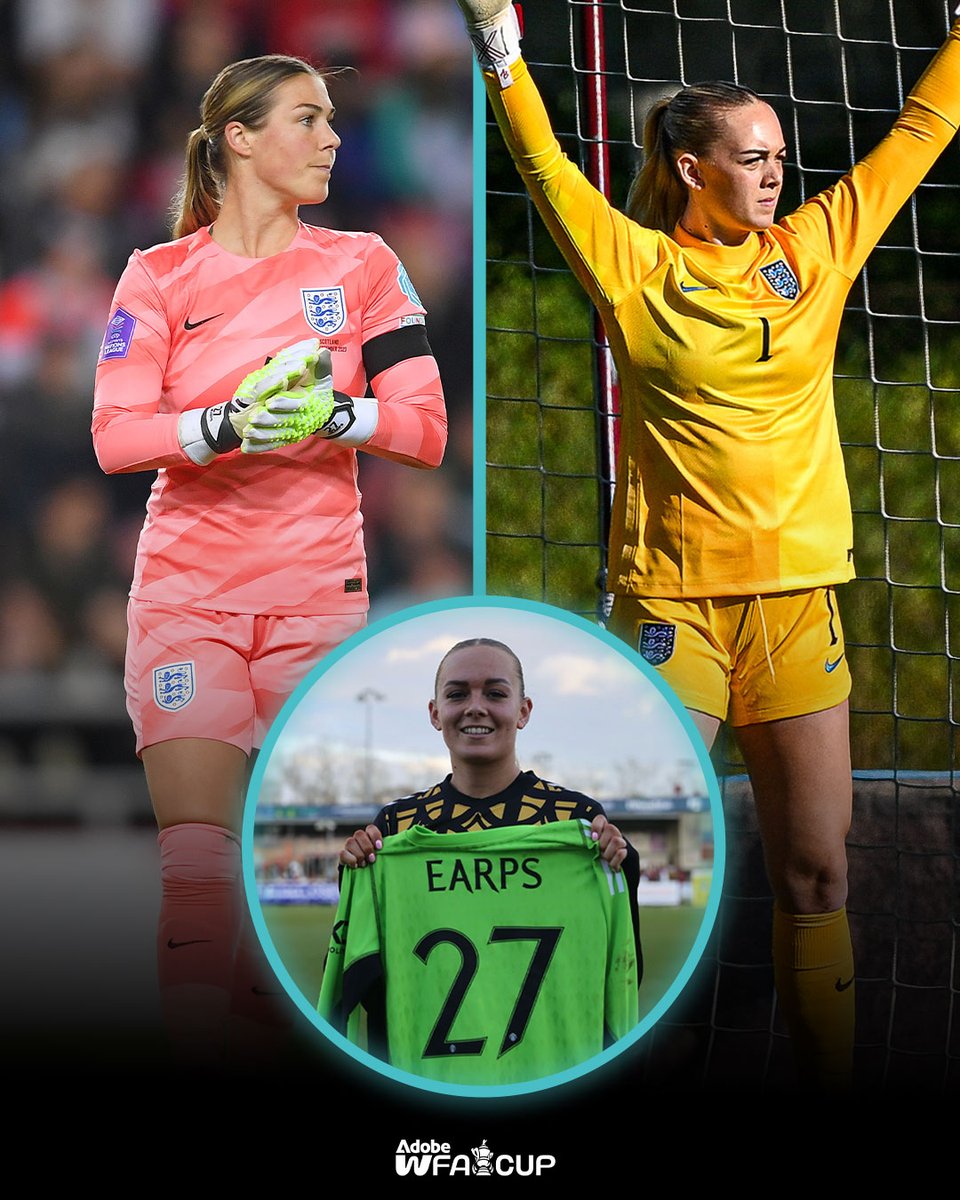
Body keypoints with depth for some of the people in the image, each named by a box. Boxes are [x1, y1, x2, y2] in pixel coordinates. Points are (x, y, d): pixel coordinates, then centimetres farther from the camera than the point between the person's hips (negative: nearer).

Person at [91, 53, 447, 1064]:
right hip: (186, 590, -1)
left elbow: (427, 431, 4)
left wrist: (335, 409, -15)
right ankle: (194, 1057, -8)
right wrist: (225, 424, -22)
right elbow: (114, 436, -5)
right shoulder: (158, 276, 6)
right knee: (197, 848, -13)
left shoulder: (361, 265, 9)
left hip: (319, 590, 1)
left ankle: (273, 1037, 12)